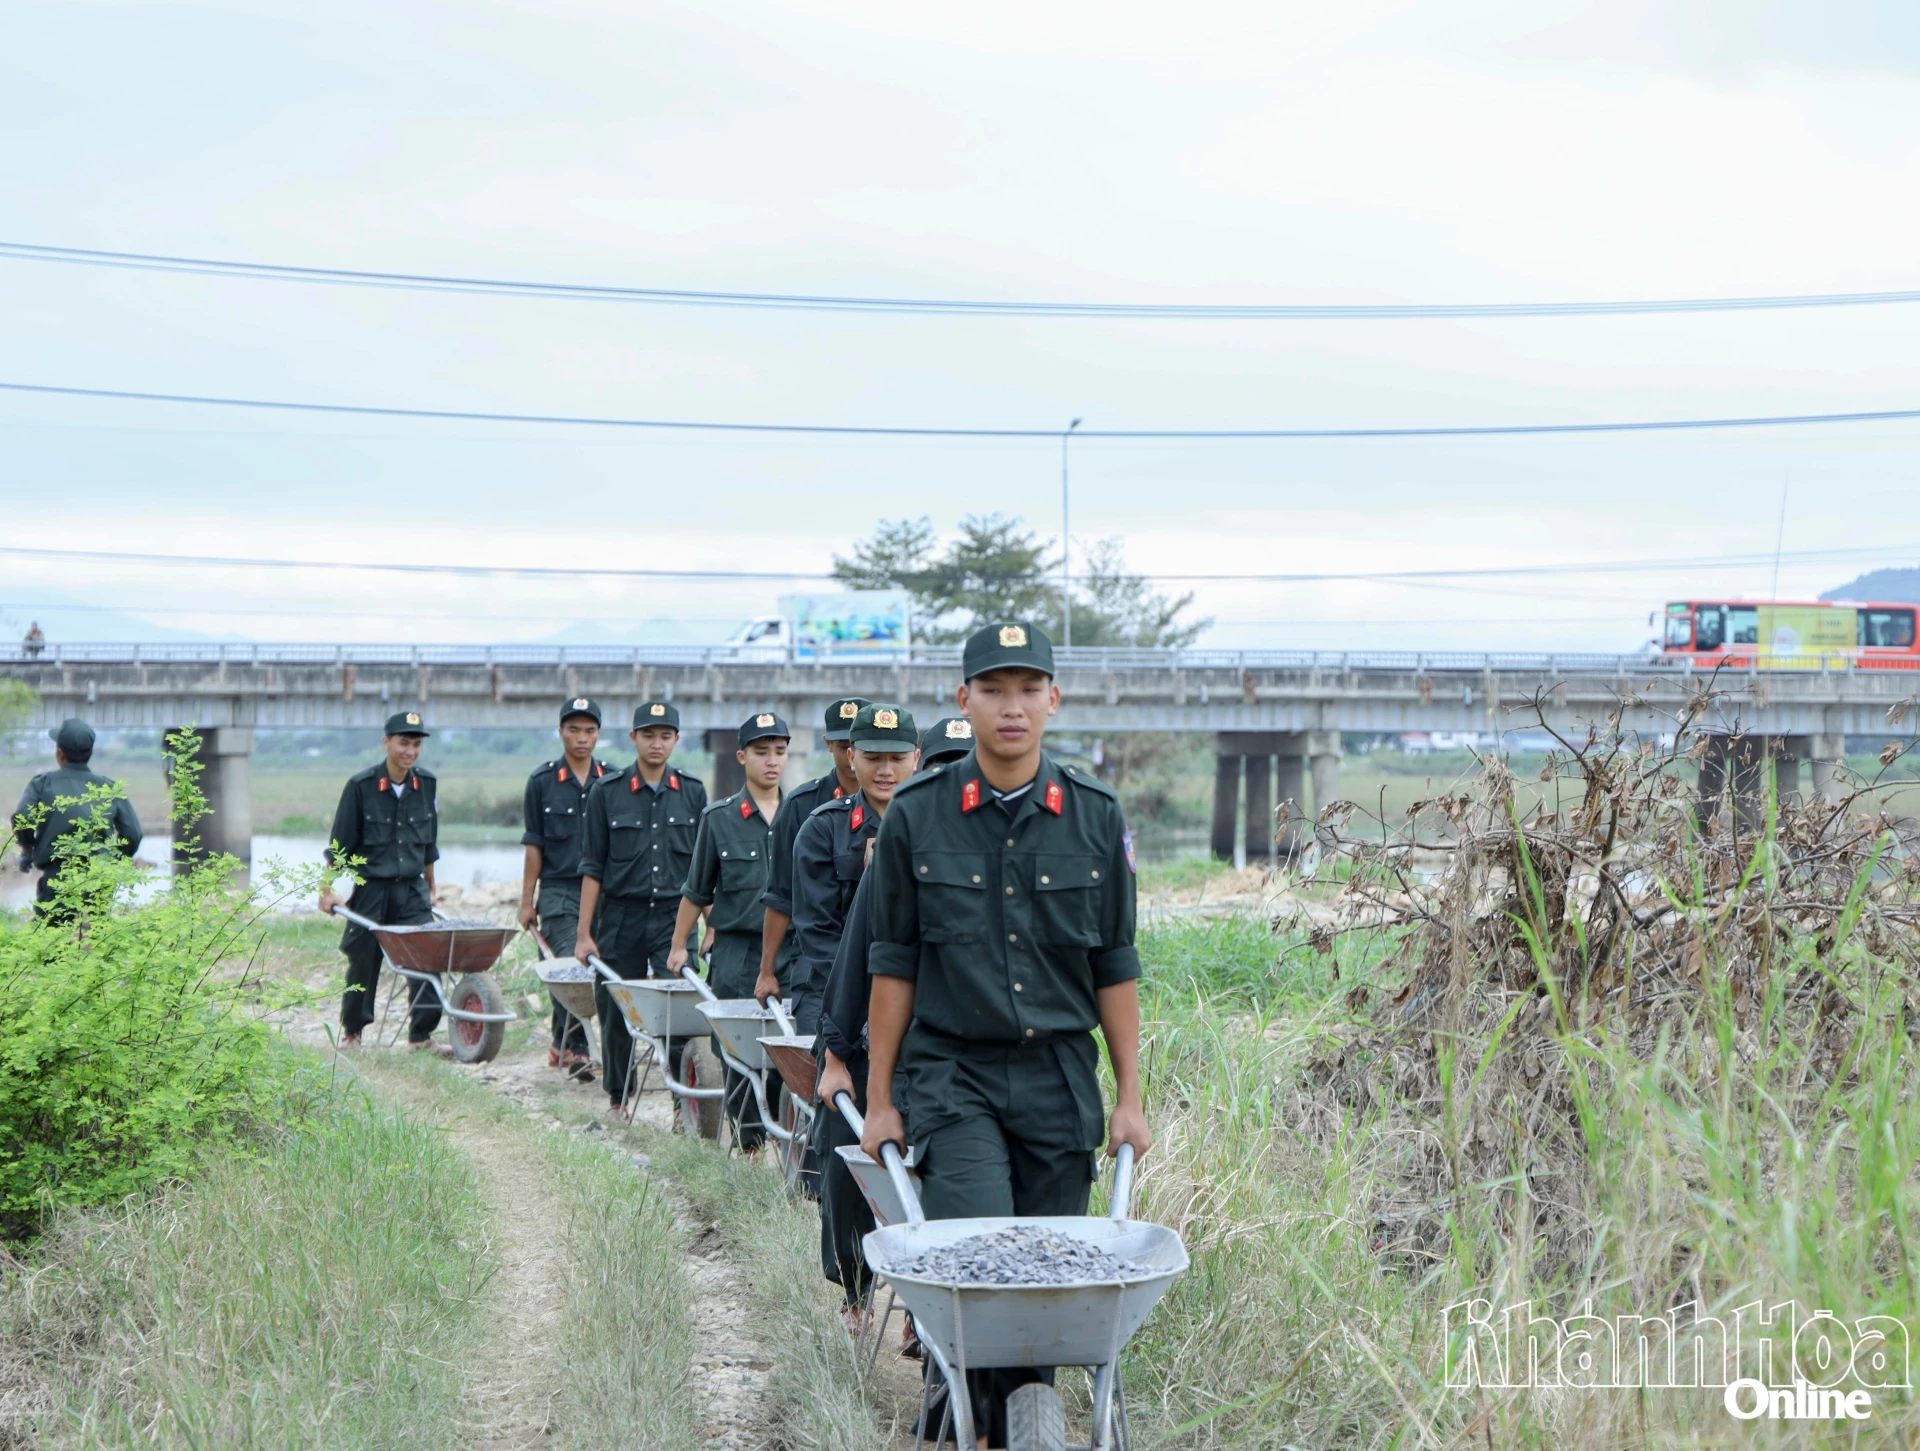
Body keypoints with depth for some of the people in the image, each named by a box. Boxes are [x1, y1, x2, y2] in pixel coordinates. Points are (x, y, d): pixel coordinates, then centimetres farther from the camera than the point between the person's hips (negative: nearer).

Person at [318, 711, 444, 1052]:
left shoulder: (426, 784, 4)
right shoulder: (361, 786, -7)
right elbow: (339, 845, -2)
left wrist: (430, 889, 20)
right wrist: (327, 889, -3)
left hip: (412, 889, 3)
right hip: (371, 888, -3)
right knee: (363, 962, 6)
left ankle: (421, 1035, -4)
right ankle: (352, 1031, 26)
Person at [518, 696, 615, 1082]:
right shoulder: (542, 782, 2)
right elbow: (534, 846, 3)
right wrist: (527, 901, 2)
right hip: (558, 889, -2)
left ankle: (562, 1043, 19)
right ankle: (575, 1048, -8)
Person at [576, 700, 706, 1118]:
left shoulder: (693, 792, 6)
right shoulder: (607, 792, 2)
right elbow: (592, 868, 3)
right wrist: (584, 934, 0)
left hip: (675, 915, 0)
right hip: (621, 918, 0)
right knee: (617, 1012, 7)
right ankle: (618, 1097, 23)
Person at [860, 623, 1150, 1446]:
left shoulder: (1096, 817, 3)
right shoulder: (916, 816, -1)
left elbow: (1114, 969, 8)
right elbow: (894, 967, 4)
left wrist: (1129, 1098, 6)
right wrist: (880, 1099, 3)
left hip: (1061, 1078, 2)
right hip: (953, 1072, -2)